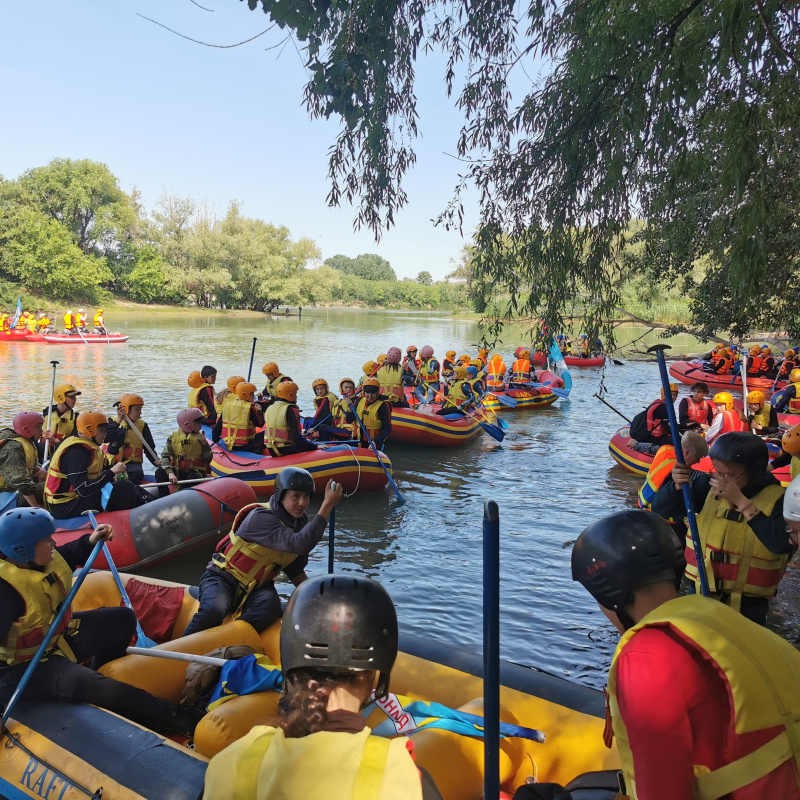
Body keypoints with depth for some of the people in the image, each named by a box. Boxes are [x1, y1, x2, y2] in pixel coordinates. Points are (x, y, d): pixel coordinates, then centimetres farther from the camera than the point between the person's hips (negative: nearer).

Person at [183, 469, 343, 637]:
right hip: (222, 578, -5)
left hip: (257, 586, 6)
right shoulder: (261, 518, -27)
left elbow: (294, 568, 12)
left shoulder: (300, 521, -1)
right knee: (214, 610, -35)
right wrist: (327, 505, -41)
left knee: (270, 606, -29)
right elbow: (298, 544, -41)